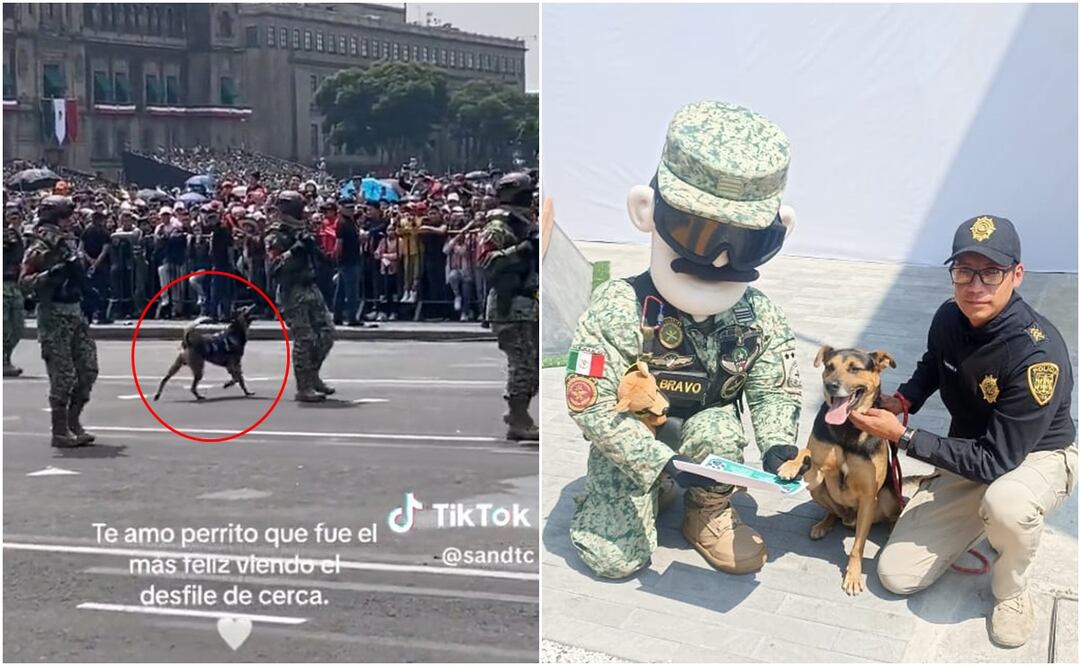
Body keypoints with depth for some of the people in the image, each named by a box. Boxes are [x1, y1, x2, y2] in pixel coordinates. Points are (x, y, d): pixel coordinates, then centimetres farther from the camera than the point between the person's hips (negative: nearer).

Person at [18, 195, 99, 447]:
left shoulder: (70, 243, 13)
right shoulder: (40, 249, -10)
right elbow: (24, 282, -19)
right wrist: (52, 274, -28)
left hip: (76, 311, 8)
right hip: (54, 314, -8)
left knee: (88, 368, 7)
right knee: (63, 375, -6)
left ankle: (73, 421, 19)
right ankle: (60, 431, 4)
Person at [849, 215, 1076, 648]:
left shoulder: (1038, 355, -34)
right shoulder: (948, 318, -13)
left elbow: (996, 462, -31)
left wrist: (902, 436, -28)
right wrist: (903, 401, -6)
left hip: (1039, 457, -6)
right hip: (969, 457, 6)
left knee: (1006, 503, -43)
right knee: (897, 575, -3)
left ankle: (1011, 591, -9)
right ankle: (982, 516, 20)